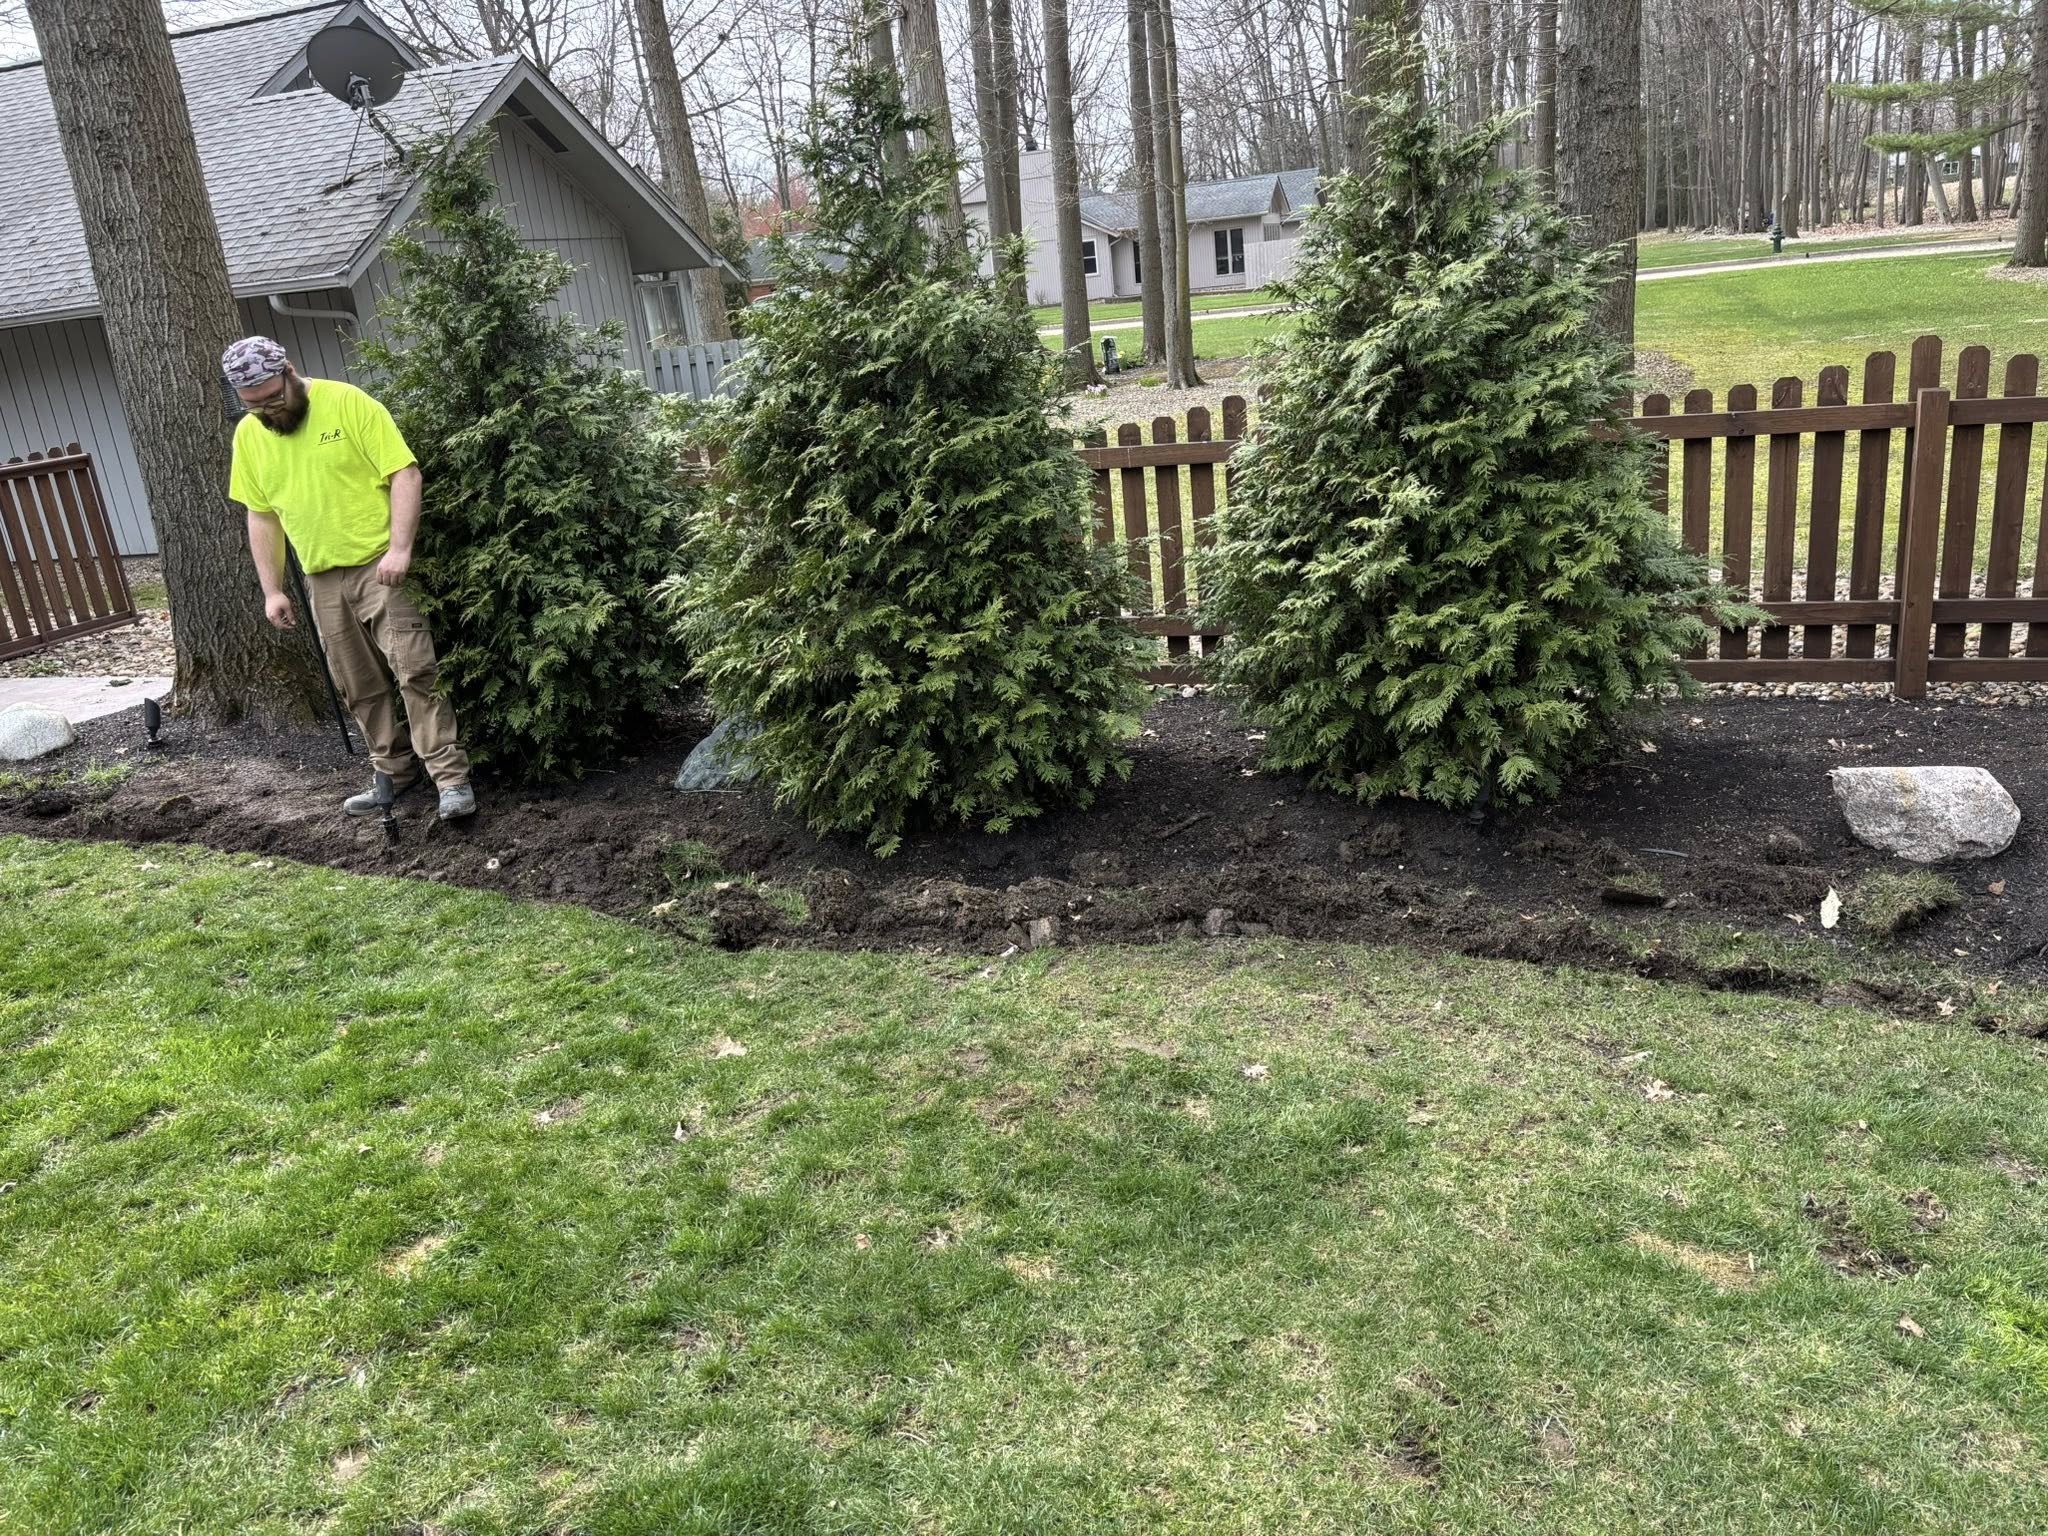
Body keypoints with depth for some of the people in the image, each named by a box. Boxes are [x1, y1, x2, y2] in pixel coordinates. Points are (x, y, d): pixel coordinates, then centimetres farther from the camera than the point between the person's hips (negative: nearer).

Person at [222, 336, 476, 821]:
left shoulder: (348, 403, -9)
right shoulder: (248, 435, 8)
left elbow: (405, 474, -13)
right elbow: (261, 516, 14)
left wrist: (400, 548, -22)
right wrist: (272, 591, 10)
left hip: (380, 563, -6)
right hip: (323, 580, 6)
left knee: (415, 671, -13)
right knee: (361, 689, 11)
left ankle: (452, 779, -10)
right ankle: (394, 772, 24)